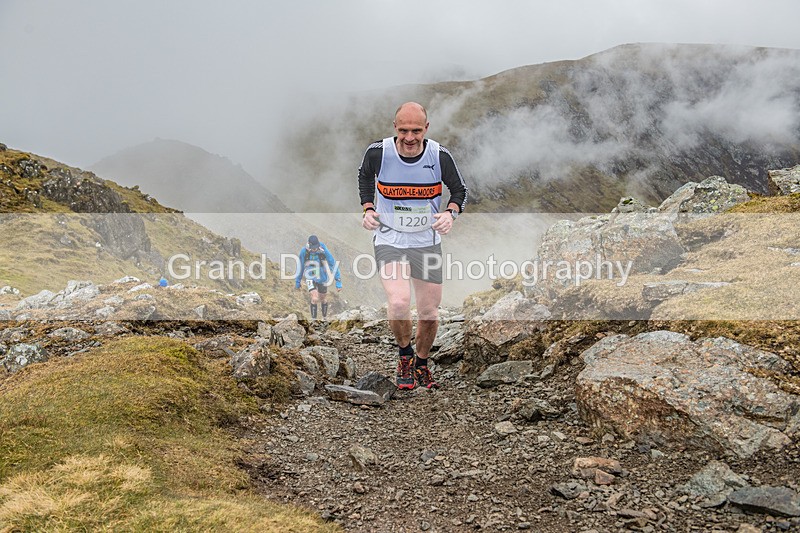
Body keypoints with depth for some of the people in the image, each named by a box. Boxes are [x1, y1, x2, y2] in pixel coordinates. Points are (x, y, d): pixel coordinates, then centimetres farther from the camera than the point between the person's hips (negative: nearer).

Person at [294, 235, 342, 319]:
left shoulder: (324, 251, -25)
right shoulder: (304, 251, -20)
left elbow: (333, 265, -18)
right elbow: (300, 267, -5)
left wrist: (338, 282, -18)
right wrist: (297, 282, 5)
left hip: (322, 278, 1)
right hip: (310, 277, -1)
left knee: (323, 300, 16)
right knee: (315, 299, -19)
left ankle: (324, 318, 42)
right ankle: (314, 319, 4)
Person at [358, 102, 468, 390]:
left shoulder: (440, 156, -13)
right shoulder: (377, 152, -13)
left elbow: (460, 190, 4)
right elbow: (364, 176, 11)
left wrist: (451, 213, -16)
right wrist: (368, 209, -2)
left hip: (427, 242, 2)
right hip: (389, 240, -2)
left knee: (429, 313, 7)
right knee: (399, 303, -23)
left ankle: (421, 364, 34)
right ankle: (404, 354, 7)